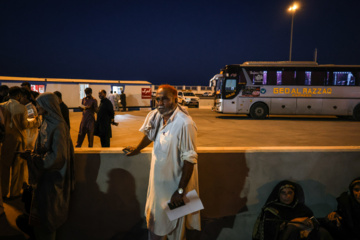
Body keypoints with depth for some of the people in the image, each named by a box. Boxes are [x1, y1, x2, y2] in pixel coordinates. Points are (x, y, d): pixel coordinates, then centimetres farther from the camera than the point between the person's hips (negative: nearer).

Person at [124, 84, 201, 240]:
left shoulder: (184, 123, -26)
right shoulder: (155, 116, -3)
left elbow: (189, 160, -24)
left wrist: (181, 190, -22)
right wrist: (136, 150, 33)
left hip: (174, 185, -7)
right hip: (157, 180, 7)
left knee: (174, 226, 13)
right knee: (153, 217, 24)